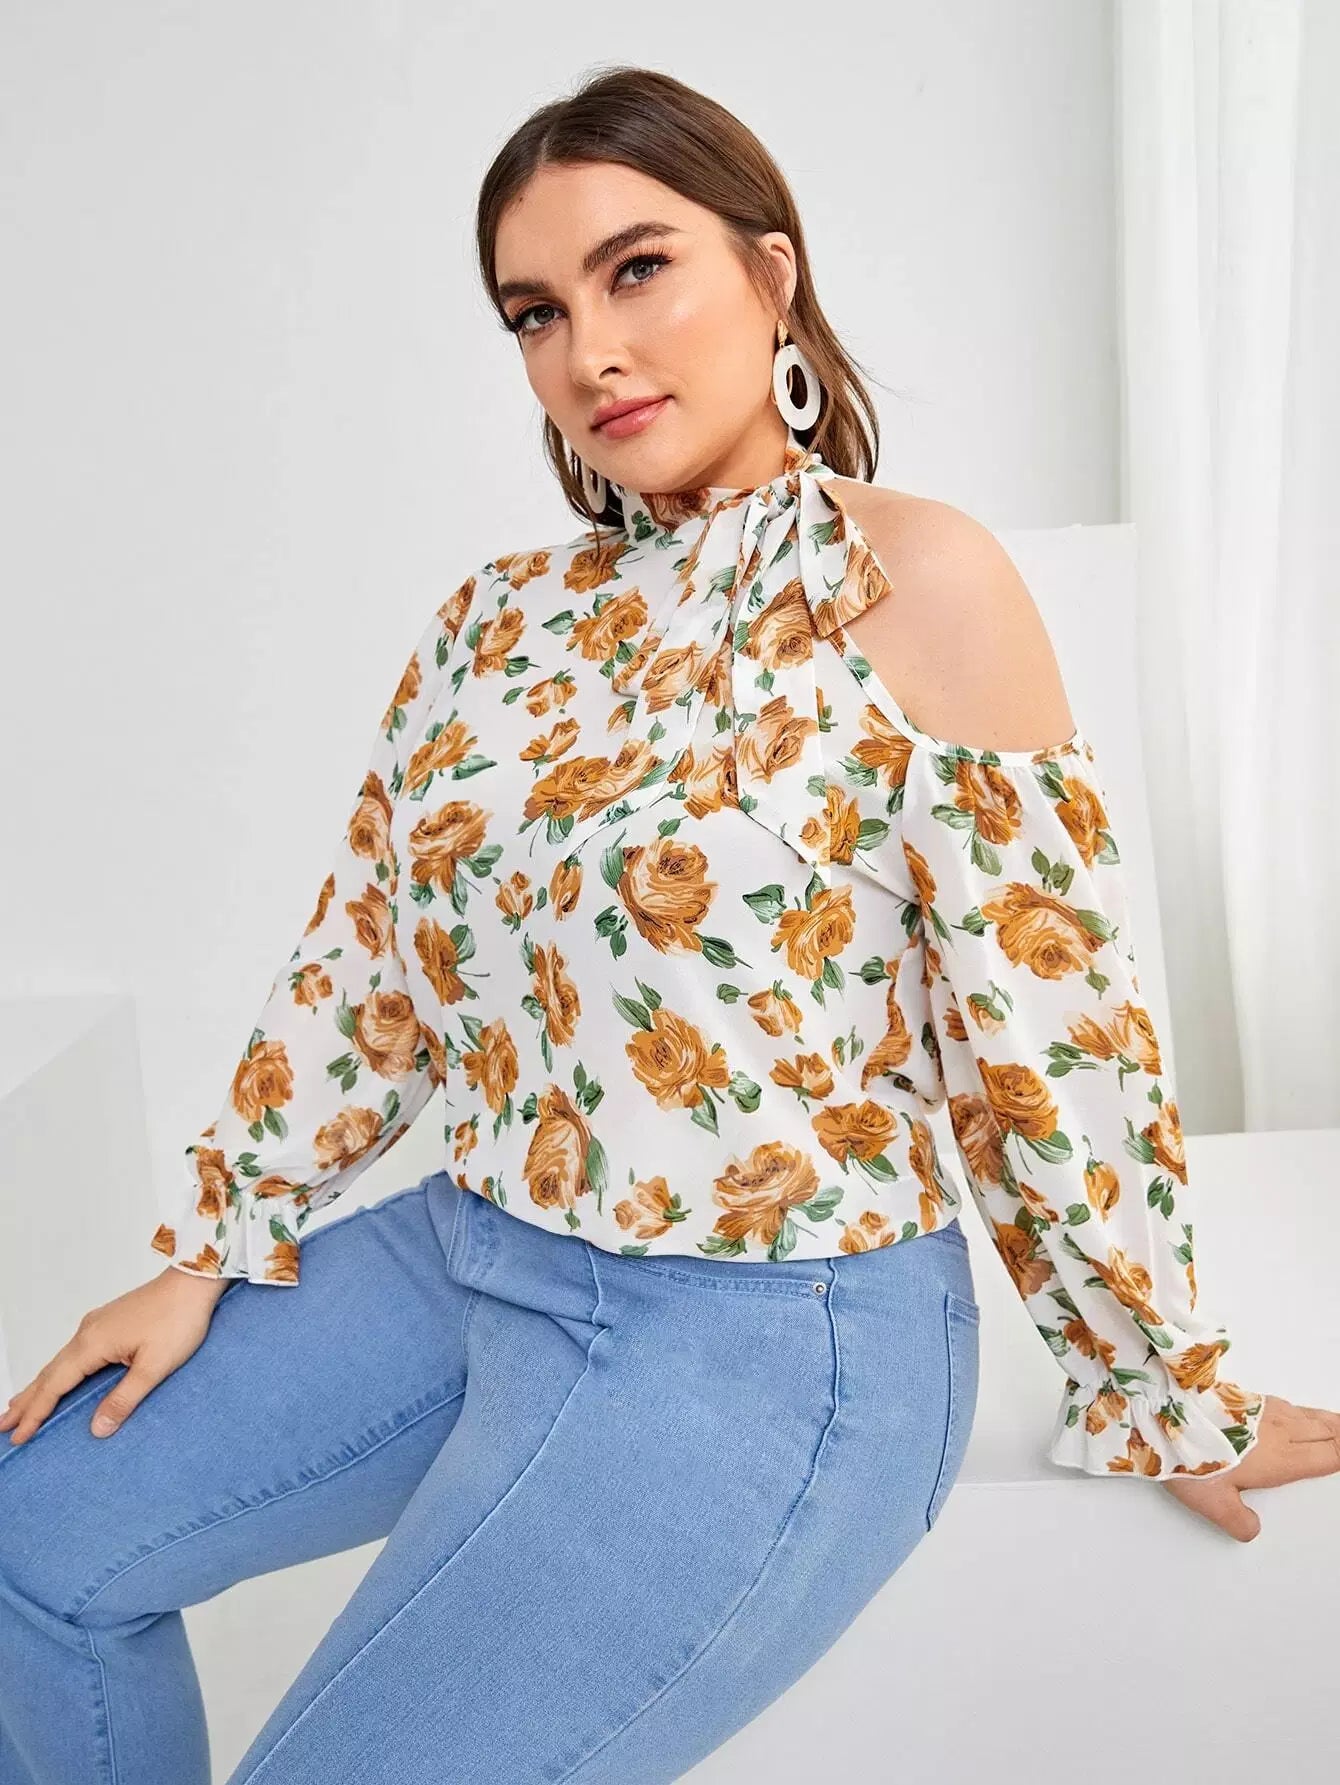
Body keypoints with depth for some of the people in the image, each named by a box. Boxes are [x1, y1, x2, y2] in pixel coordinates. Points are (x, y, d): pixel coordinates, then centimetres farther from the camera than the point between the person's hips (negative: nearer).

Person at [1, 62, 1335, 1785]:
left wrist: (1170, 1401, -3)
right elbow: (363, 958, 11)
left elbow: (1049, 1029, -11)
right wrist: (209, 1249, 7)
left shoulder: (908, 580, -14)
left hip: (764, 1334, -6)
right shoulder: (499, 616, 6)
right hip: (470, 1253, 7)